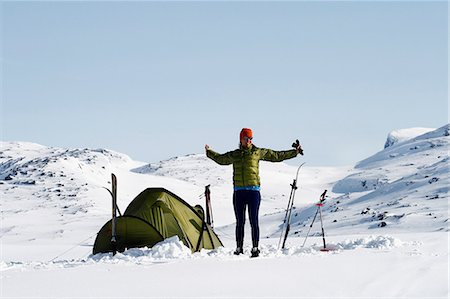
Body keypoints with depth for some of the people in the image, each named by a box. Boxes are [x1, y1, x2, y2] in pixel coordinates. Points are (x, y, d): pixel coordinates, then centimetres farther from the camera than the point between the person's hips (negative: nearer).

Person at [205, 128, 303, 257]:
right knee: (239, 222, 6)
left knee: (254, 221, -5)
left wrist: (295, 152, 11)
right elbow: (221, 159, 32)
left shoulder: (258, 152, 6)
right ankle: (239, 248, 10)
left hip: (253, 190, -3)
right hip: (239, 191, 3)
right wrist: (209, 152, 37)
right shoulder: (234, 155, 13)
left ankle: (255, 248, -3)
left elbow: (277, 156, 11)